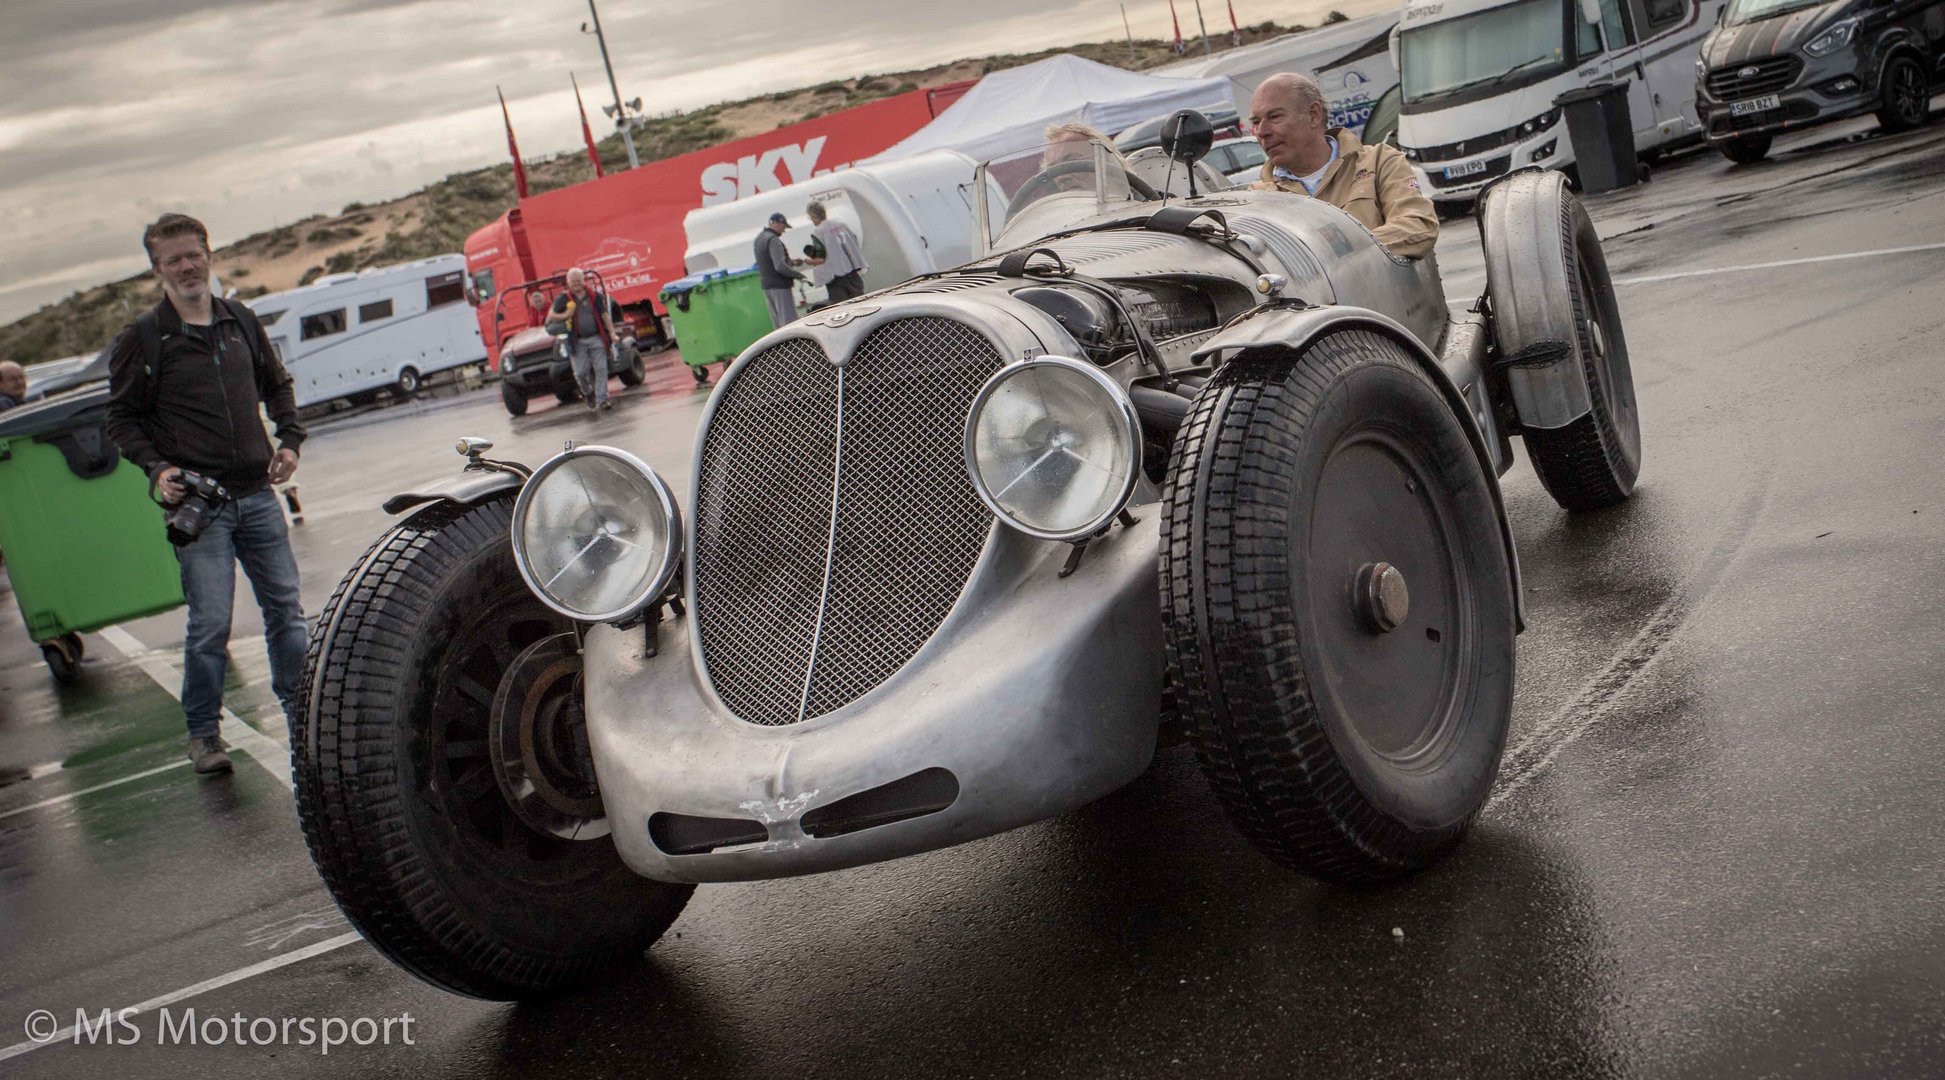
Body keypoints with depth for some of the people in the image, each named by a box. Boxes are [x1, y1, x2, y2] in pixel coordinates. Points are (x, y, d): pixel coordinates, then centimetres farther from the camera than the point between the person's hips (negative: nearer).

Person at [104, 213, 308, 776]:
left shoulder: (241, 321, 10)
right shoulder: (142, 338, -2)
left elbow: (277, 386, 22)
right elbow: (123, 418, 2)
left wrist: (290, 439, 8)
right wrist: (156, 468, -12)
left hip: (257, 494, 4)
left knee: (286, 608, 8)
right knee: (210, 623, -6)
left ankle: (302, 710, 22)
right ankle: (203, 732, 9)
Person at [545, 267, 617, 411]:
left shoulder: (595, 297, 6)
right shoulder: (563, 299, 3)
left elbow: (605, 315, 7)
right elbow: (551, 317, 8)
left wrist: (612, 333, -2)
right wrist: (565, 315, -10)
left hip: (596, 338, 1)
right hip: (577, 342, 0)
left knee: (601, 369, -6)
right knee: (580, 373, -2)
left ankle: (602, 399, -2)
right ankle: (587, 393, 27)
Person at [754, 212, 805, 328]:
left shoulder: (759, 238, 13)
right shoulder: (773, 240, -18)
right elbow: (780, 266, -26)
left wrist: (790, 261, 11)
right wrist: (797, 275, -15)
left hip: (766, 285, 10)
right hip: (779, 286, -10)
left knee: (777, 320, 12)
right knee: (788, 319, -9)